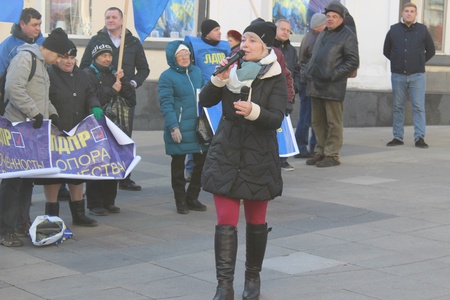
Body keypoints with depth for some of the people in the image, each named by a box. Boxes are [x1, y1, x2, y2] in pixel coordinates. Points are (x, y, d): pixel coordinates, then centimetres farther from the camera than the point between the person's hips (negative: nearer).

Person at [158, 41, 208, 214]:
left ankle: (192, 198, 23)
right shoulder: (167, 77, -8)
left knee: (202, 161, 8)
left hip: (198, 128, 6)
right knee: (178, 165, 6)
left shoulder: (197, 72, 10)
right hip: (179, 130, -6)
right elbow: (166, 104, -13)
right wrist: (173, 127, -20)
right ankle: (181, 201, 18)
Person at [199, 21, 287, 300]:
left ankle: (253, 277, 30)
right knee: (226, 221, -5)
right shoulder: (232, 70, 3)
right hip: (226, 154, 2)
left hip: (259, 159, -1)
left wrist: (253, 111, -35)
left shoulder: (275, 78, -6)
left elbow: (277, 119, -17)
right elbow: (206, 101, -4)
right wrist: (219, 79, -20)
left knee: (256, 222, 11)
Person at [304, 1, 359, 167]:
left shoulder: (347, 36, -5)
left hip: (333, 87, -8)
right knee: (318, 121, 12)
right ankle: (320, 152, 21)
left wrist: (333, 75, -17)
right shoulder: (323, 34, 20)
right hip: (316, 85, 8)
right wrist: (308, 71, 11)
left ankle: (332, 155, 3)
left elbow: (353, 61, -11)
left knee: (333, 122, -2)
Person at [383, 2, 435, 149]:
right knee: (398, 107, 7)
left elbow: (431, 51, 12)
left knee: (419, 107, -5)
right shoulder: (393, 30, 4)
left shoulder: (422, 30, 2)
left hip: (417, 76, -1)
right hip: (398, 76, 2)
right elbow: (386, 51, 15)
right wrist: (397, 61, 11)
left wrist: (420, 62, 8)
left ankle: (420, 138, -5)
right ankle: (397, 137, 13)